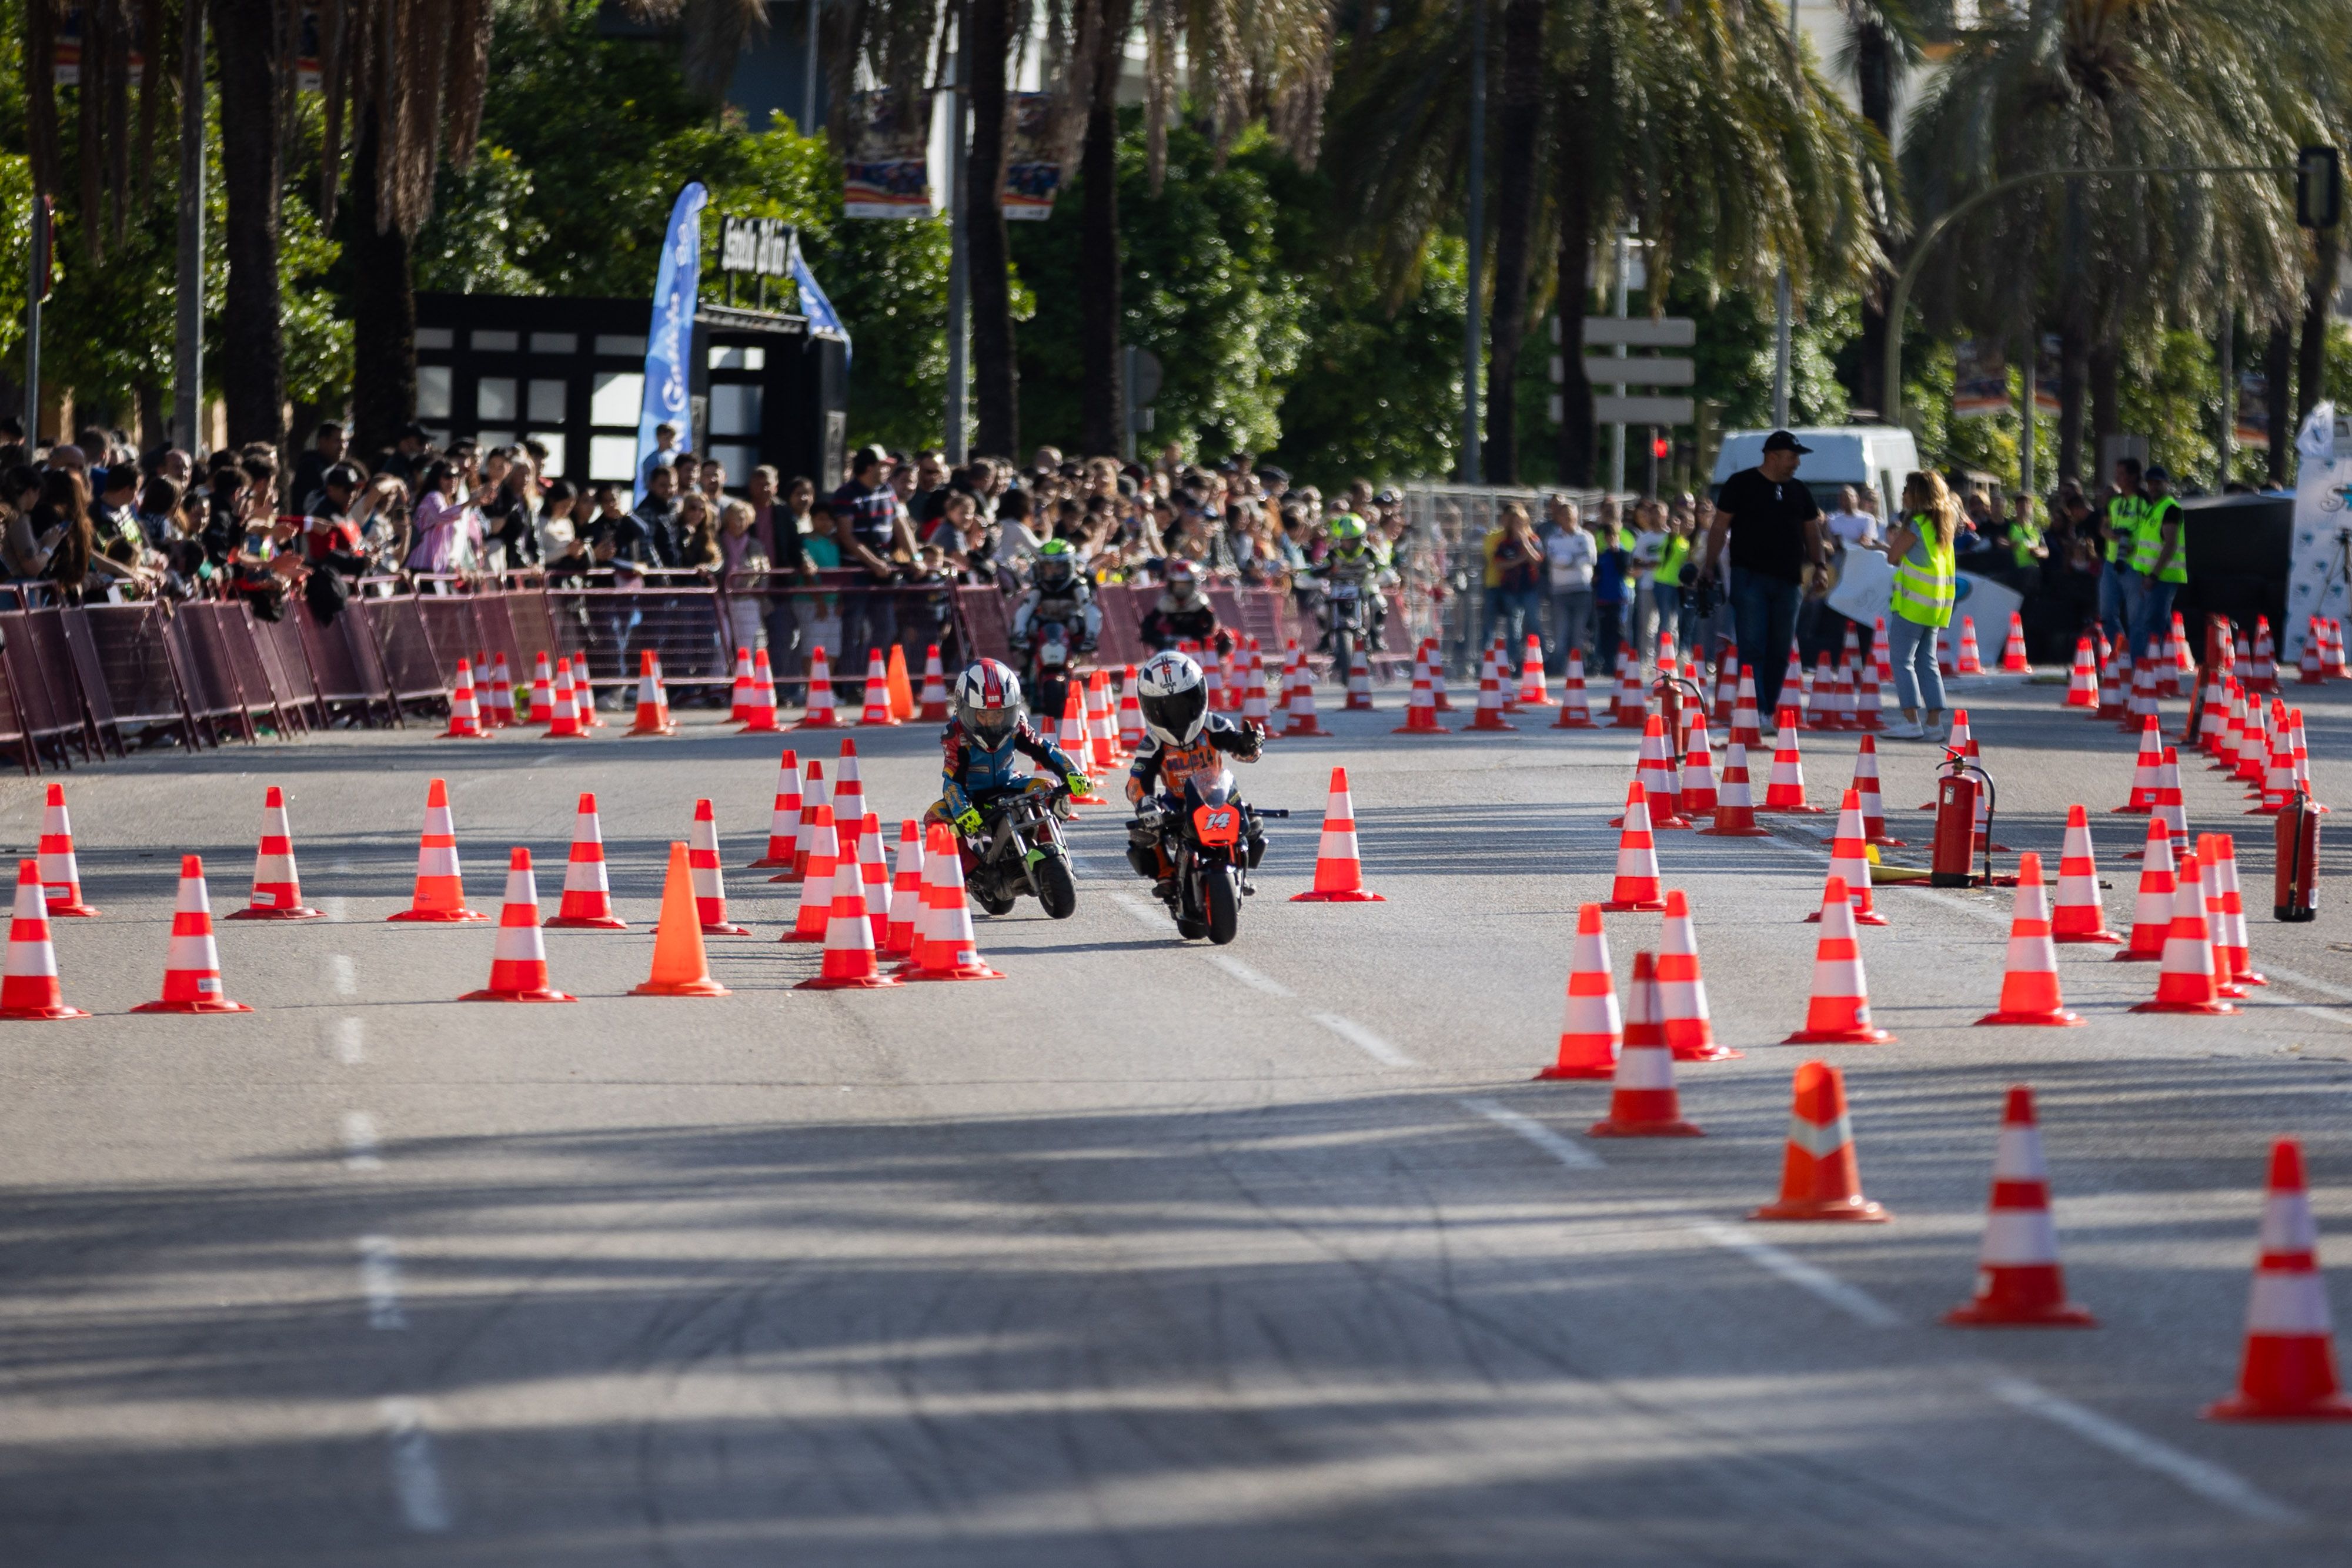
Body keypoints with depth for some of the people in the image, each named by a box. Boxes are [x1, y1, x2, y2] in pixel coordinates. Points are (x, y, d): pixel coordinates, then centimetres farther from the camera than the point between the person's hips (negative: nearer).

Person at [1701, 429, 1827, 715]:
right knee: (1752, 648, -12)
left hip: (1787, 581, 5)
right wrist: (1711, 563, -8)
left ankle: (1769, 712, 13)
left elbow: (1812, 533, 19)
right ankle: (1752, 710, -17)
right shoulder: (1741, 484, 2)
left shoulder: (1798, 491, 15)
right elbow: (1720, 527, 1)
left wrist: (1819, 565, 4)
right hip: (1750, 577, -5)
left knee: (1780, 652, 6)